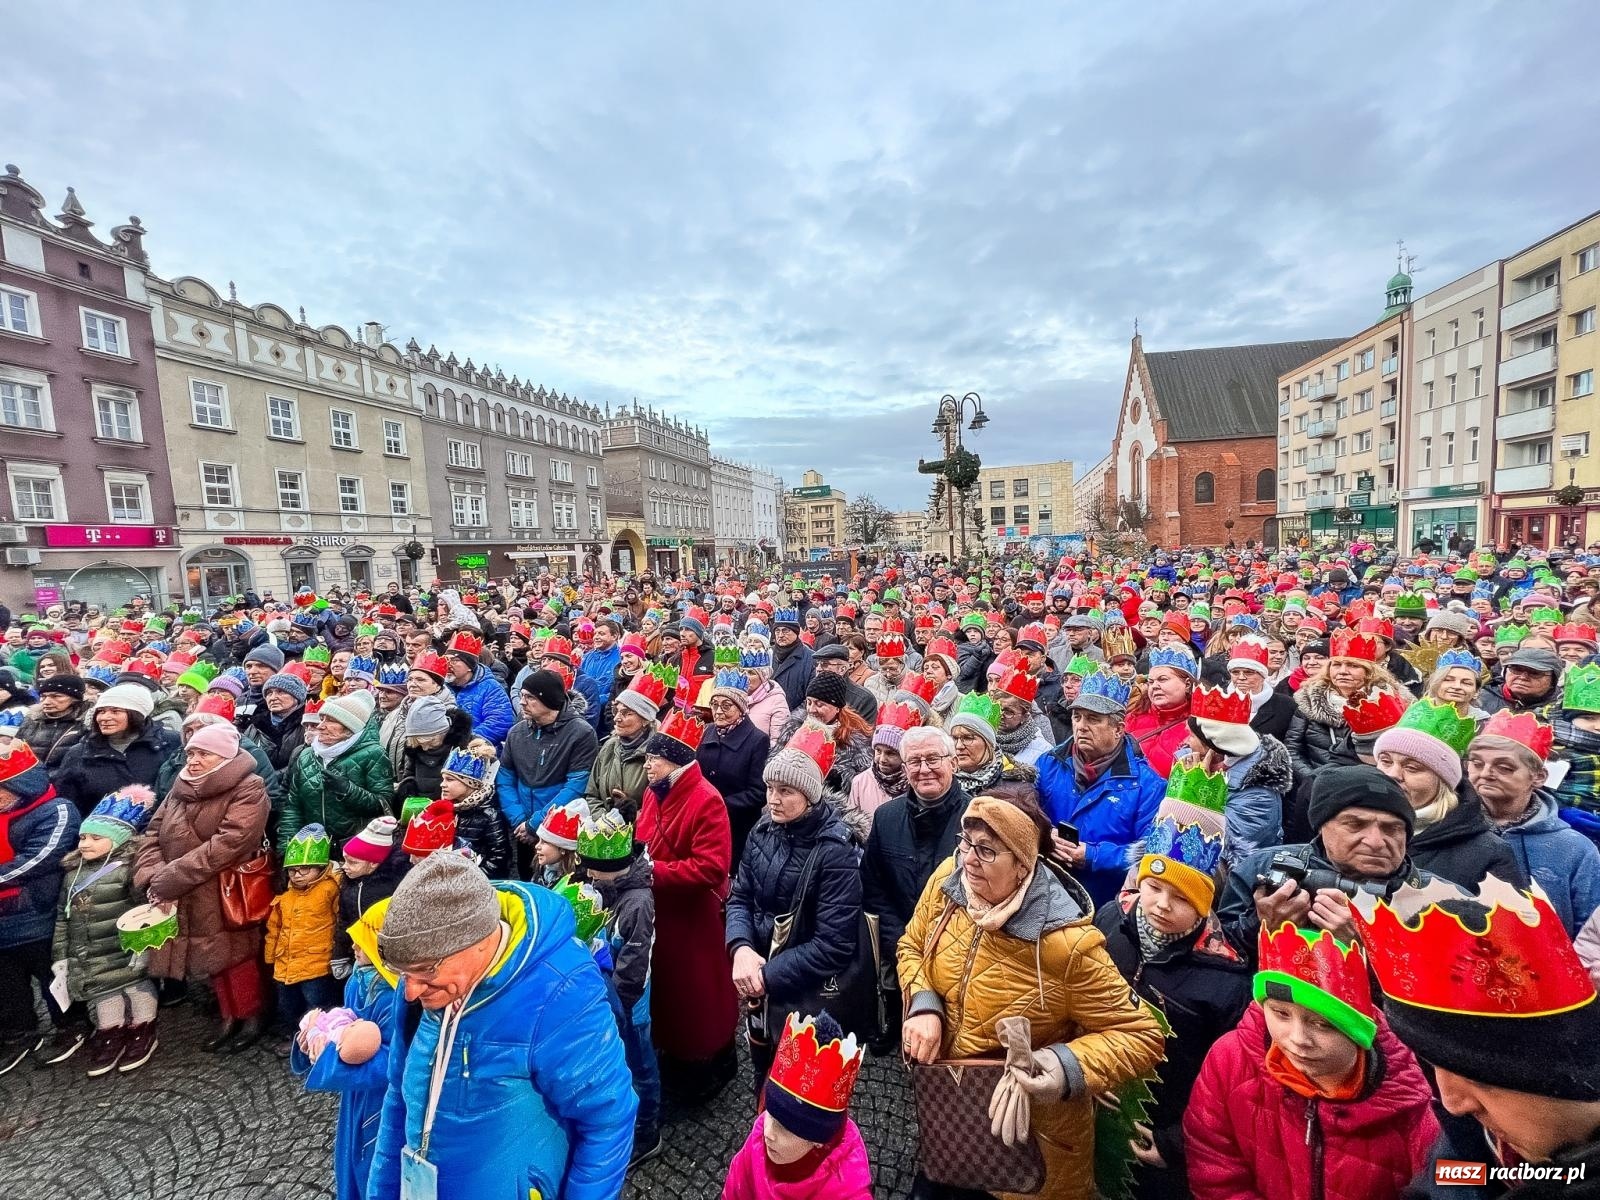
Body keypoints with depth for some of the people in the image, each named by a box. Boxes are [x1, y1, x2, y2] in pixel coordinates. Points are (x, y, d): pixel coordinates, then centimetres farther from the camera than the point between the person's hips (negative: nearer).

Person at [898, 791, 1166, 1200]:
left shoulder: (1064, 944, -32)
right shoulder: (948, 879, -19)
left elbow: (1140, 1036, -20)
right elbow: (912, 946, -1)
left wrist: (1070, 1069, -35)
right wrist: (923, 1007, -18)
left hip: (1033, 1129, -4)